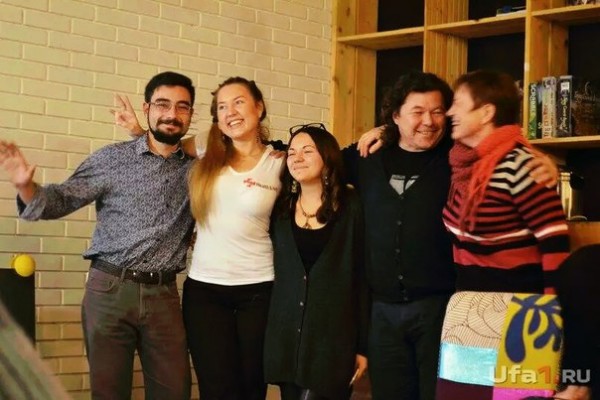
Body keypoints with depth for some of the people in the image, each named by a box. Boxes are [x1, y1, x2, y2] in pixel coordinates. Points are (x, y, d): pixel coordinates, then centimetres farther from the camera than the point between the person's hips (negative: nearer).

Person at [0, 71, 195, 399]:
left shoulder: (196, 169, 7)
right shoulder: (113, 159, 0)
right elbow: (61, 200, -1)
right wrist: (26, 187, -20)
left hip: (163, 295, 2)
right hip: (111, 289, -2)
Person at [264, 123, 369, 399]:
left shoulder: (351, 208, -3)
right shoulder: (281, 208, 8)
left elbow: (363, 277, -3)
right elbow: (273, 271, 11)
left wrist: (363, 345, -5)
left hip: (333, 337, -4)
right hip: (285, 336, 4)